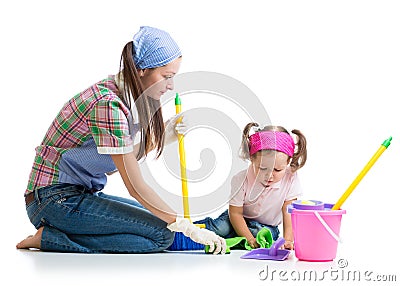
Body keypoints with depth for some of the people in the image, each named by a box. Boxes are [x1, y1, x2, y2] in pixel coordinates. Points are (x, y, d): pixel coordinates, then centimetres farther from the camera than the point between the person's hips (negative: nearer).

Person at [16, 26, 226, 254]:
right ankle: (51, 237, -12)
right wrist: (187, 227, -20)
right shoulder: (108, 105, -23)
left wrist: (161, 137, 3)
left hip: (81, 194, 10)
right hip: (55, 199, -10)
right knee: (161, 234, -16)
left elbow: (117, 165, 9)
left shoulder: (125, 98, 7)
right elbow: (135, 186, -23)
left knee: (160, 219, 8)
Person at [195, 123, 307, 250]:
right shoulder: (241, 180, -24)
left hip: (268, 226, 1)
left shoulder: (290, 179, -22)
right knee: (222, 228, -31)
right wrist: (250, 240, -30)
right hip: (240, 220, -1)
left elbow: (288, 213, -18)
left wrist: (287, 240, -30)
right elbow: (235, 213, -20)